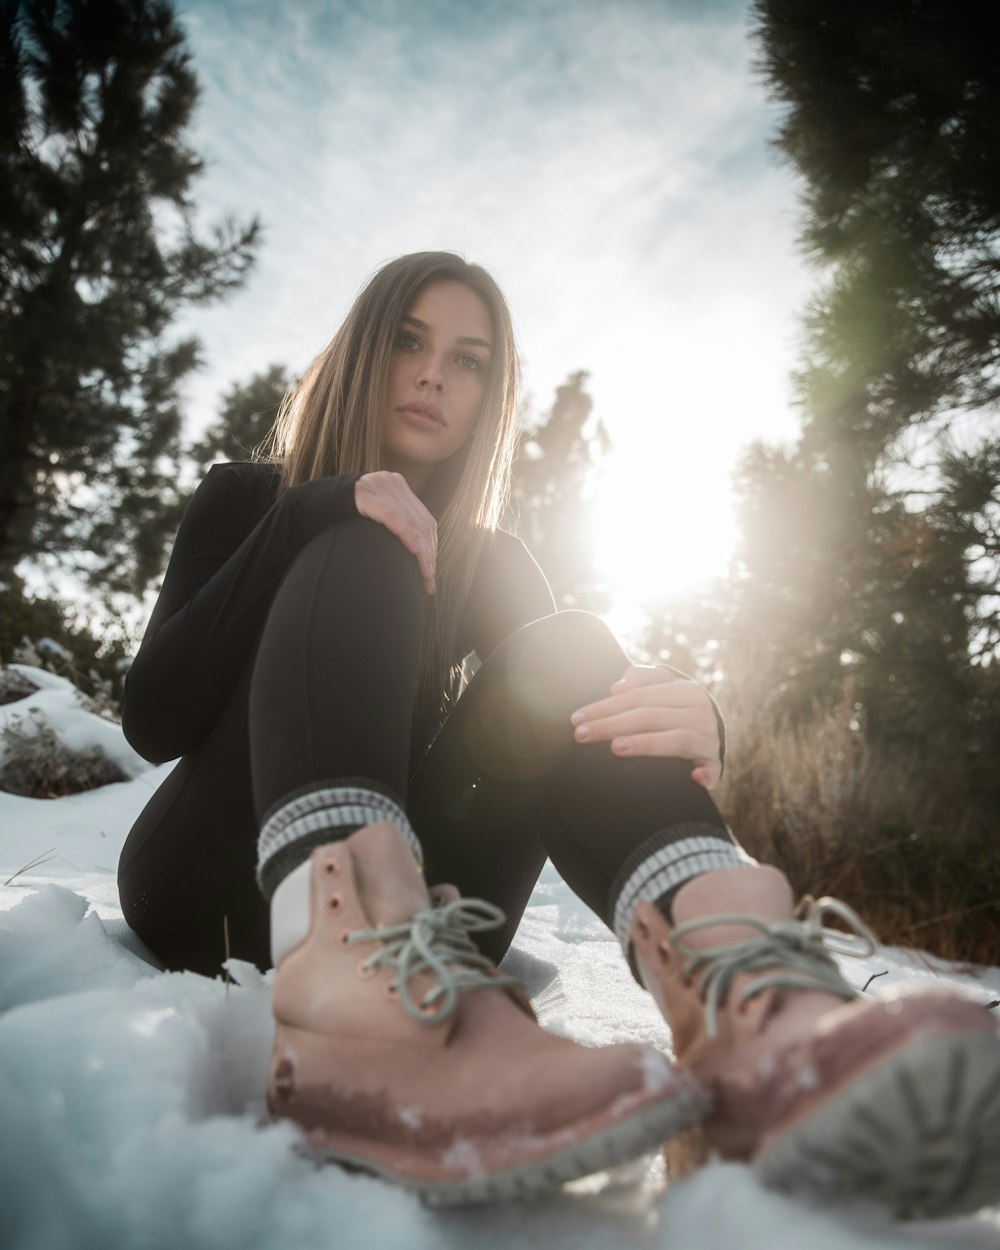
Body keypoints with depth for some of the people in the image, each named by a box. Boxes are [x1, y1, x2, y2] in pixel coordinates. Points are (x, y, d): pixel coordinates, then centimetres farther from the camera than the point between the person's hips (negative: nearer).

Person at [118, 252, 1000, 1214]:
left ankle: (749, 987, -48)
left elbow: (572, 689, -5)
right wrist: (311, 515, -19)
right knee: (362, 555, -21)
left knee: (567, 653, -19)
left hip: (403, 911, 2)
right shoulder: (244, 501, 8)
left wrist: (692, 723, -29)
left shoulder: (490, 566, 13)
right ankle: (349, 972, -51)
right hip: (218, 889, -1)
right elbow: (153, 722, -9)